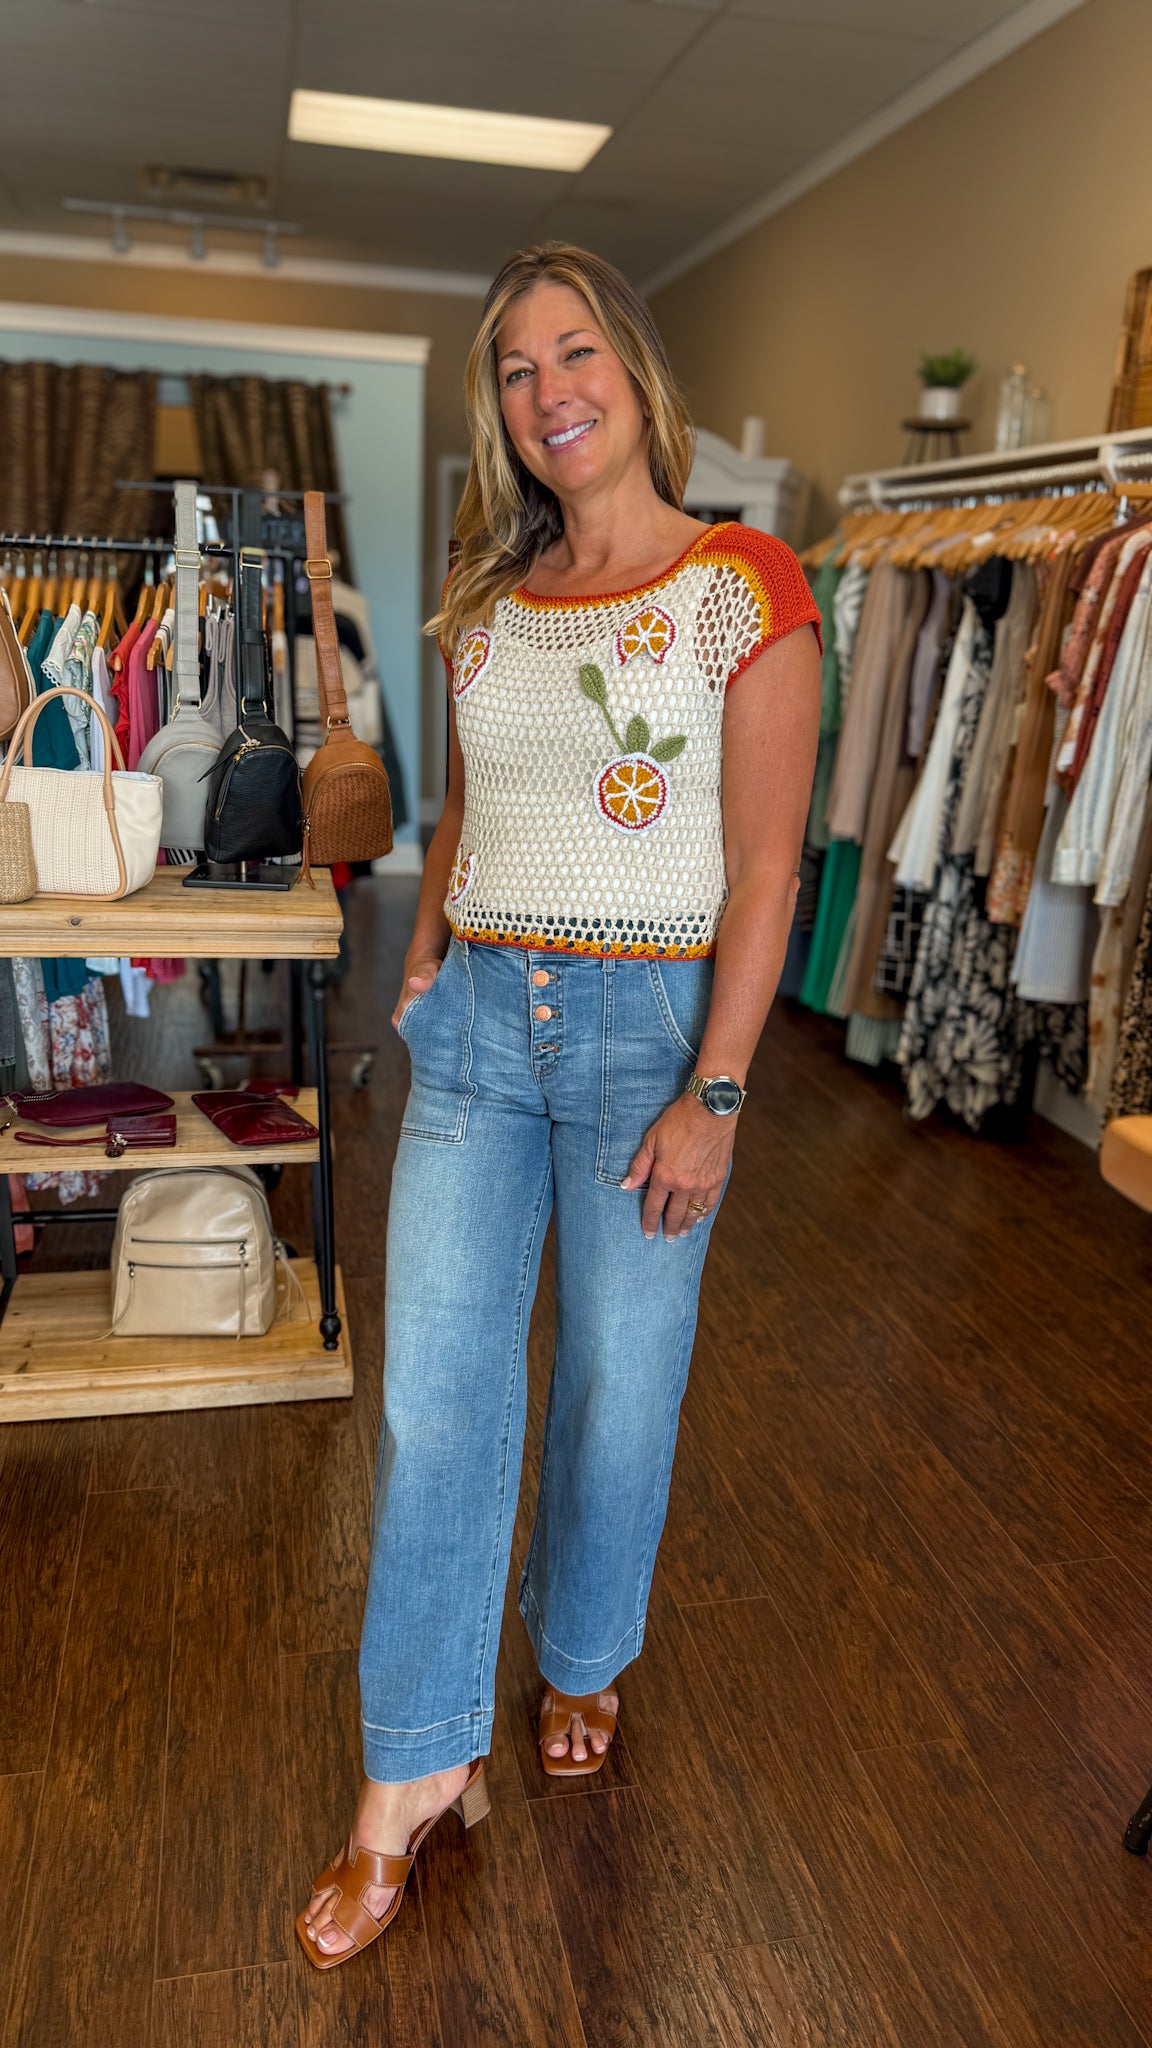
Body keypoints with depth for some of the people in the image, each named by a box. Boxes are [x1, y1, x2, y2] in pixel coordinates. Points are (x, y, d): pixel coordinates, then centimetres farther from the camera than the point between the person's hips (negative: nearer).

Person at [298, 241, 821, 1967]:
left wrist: (712, 1096, -13)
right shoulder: (488, 600, 11)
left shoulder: (746, 588, -5)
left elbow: (765, 869, -10)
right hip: (477, 1020, 4)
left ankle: (583, 1661, 40)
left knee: (621, 1383, 11)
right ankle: (418, 1772, 23)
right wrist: (422, 969, 10)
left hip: (649, 1024, -4)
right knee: (433, 1398, 4)